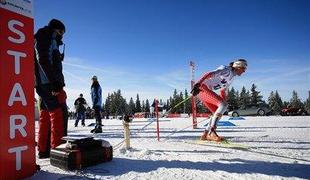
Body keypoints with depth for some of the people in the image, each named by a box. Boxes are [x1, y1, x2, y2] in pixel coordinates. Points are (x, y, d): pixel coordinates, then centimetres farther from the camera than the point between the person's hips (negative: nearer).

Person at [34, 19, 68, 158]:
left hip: (43, 84, 10)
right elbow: (43, 59, -16)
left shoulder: (51, 42, 29)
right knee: (59, 114, -12)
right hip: (48, 82, -10)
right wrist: (55, 81, -23)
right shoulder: (46, 36, 0)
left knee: (45, 116, 8)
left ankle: (44, 150, 12)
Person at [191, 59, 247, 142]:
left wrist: (224, 102, 29)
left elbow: (223, 90, 30)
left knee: (218, 113, 9)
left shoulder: (232, 76, 20)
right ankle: (212, 132, -25)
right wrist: (197, 84, -36)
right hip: (202, 88, -10)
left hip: (207, 90, 10)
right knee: (223, 105, -22)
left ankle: (206, 134, 14)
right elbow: (210, 74, -24)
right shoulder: (227, 70, -10)